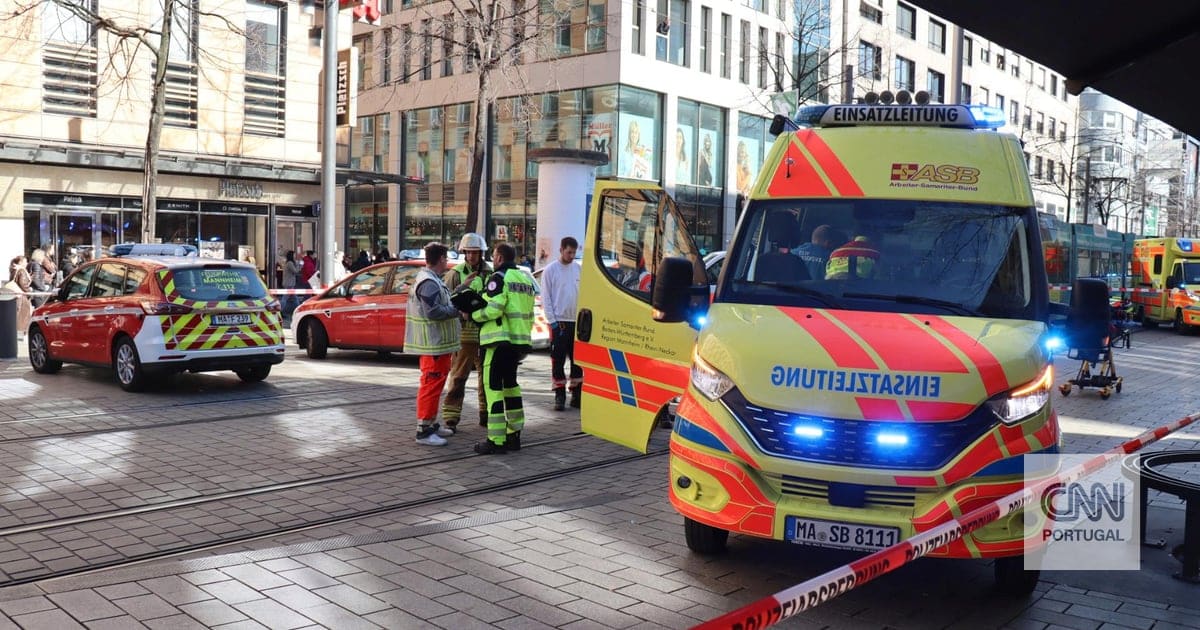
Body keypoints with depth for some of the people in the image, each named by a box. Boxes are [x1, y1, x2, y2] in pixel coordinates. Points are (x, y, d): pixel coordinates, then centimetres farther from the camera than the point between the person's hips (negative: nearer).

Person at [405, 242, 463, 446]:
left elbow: (441, 303, 16)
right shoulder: (429, 283, -19)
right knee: (431, 385, -8)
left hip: (435, 342, 11)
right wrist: (457, 309, -16)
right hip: (433, 343, -11)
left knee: (433, 384, 19)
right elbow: (433, 312, -26)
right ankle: (424, 431, -4)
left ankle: (431, 423, 30)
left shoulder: (430, 279, 15)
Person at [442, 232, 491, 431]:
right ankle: (451, 417, 1)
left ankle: (486, 414, 26)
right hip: (465, 331, -4)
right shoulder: (455, 274, -2)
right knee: (458, 377, -4)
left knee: (487, 376, 14)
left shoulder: (490, 274, 9)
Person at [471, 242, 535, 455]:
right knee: (510, 383, 19)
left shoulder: (498, 278, -9)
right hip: (520, 341, 9)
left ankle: (496, 440, -9)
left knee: (493, 386, -6)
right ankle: (514, 433, 22)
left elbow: (493, 309, -19)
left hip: (499, 340, -9)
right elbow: (529, 314, 19)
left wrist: (472, 315, -5)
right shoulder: (525, 279, 19)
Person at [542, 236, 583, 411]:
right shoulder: (550, 270, -3)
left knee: (578, 359, 8)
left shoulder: (579, 269, 7)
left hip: (577, 321, 4)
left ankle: (576, 394, 16)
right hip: (559, 322, -4)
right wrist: (553, 321, -9)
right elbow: (546, 298, -3)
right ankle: (560, 395, 6)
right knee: (558, 360, -1)